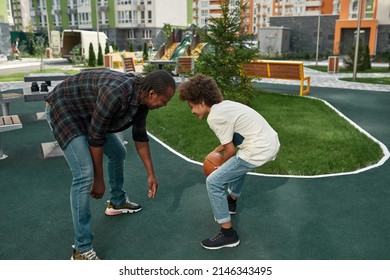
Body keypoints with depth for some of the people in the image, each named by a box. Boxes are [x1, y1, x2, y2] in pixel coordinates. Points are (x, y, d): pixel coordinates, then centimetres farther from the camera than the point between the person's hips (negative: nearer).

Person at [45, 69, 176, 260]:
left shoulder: (141, 96, -9)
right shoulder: (115, 94, -36)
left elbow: (140, 137, 4)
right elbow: (96, 138, -27)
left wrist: (151, 174, 8)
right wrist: (98, 179, -16)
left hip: (87, 112, 9)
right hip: (63, 109, -9)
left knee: (118, 153, 19)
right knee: (85, 175, -19)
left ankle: (117, 202, 44)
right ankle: (82, 250, -10)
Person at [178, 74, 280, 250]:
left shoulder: (214, 117, -13)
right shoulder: (225, 105, 14)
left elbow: (230, 150, -8)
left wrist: (220, 164, 10)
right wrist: (218, 149, 19)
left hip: (259, 152, -10)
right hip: (271, 143, 10)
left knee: (213, 182, -3)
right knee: (237, 162, 38)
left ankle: (228, 234, 3)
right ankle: (232, 201, 55)